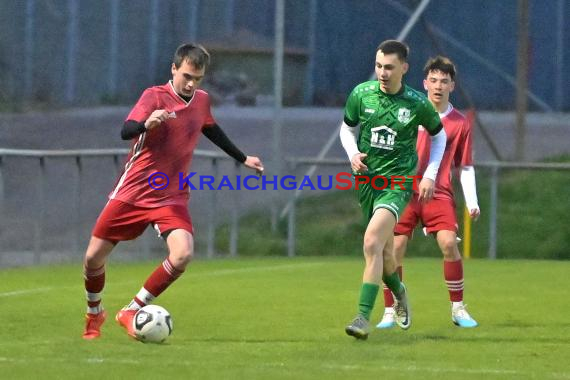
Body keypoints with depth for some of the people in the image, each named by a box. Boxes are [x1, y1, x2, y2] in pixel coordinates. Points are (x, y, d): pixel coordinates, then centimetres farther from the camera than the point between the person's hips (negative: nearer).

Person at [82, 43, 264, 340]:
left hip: (172, 197, 3)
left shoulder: (201, 101, 5)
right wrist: (147, 124, -50)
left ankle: (132, 312, -7)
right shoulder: (154, 97, -12)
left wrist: (243, 159, 36)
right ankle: (94, 314, 32)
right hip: (132, 192, -3)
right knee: (94, 258, 1)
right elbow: (126, 131, -28)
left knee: (183, 254, -23)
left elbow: (211, 130, 27)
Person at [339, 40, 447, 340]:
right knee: (384, 252, 13)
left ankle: (363, 317, -26)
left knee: (372, 242, -24)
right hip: (367, 179, 4)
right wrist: (352, 153, -4)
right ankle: (399, 293, 46)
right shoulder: (361, 94, -1)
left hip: (398, 182, -4)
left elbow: (438, 136, 11)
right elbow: (347, 128, 16)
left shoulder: (417, 104, -6)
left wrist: (430, 175, 4)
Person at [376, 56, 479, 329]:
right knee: (394, 248, -7)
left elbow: (466, 167, 10)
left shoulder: (460, 123, 6)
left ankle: (458, 309, -5)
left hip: (438, 193, -1)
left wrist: (472, 202, 0)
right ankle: (390, 312, 5)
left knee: (449, 243, -18)